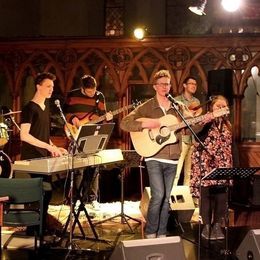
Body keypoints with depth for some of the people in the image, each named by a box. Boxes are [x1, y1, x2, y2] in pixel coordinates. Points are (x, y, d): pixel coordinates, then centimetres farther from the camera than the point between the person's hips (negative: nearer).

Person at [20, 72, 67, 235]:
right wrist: (49, 147, -23)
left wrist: (54, 148, 8)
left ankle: (41, 224, 19)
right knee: (44, 191, -11)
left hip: (44, 157, 9)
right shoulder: (29, 108, -12)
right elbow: (24, 135, -21)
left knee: (44, 191, 10)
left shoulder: (46, 107, 15)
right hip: (32, 158, -9)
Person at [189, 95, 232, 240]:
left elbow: (230, 147, 18)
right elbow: (198, 140, -15)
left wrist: (231, 167, 15)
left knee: (221, 197, 2)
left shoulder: (227, 125, 14)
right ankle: (207, 226, 8)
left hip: (223, 166, 5)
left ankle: (217, 226, 13)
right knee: (207, 195, -3)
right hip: (206, 164, -5)